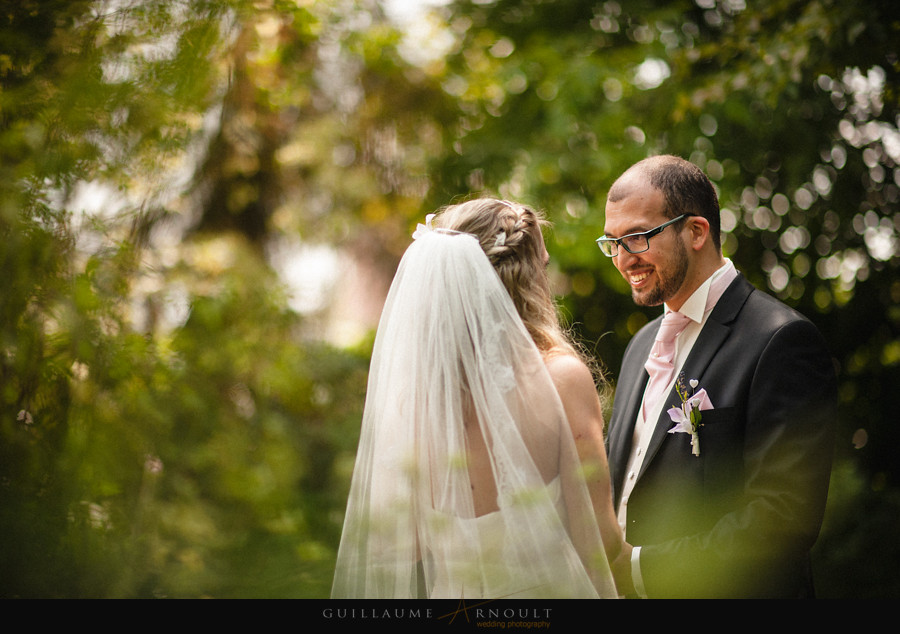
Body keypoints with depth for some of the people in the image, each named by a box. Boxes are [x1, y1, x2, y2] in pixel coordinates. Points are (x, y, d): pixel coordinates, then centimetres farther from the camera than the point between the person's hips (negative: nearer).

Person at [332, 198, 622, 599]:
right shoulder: (564, 377, -15)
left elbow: (389, 549, -3)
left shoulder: (405, 386, -7)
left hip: (450, 591, 3)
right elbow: (598, 539, -16)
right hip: (546, 591, -3)